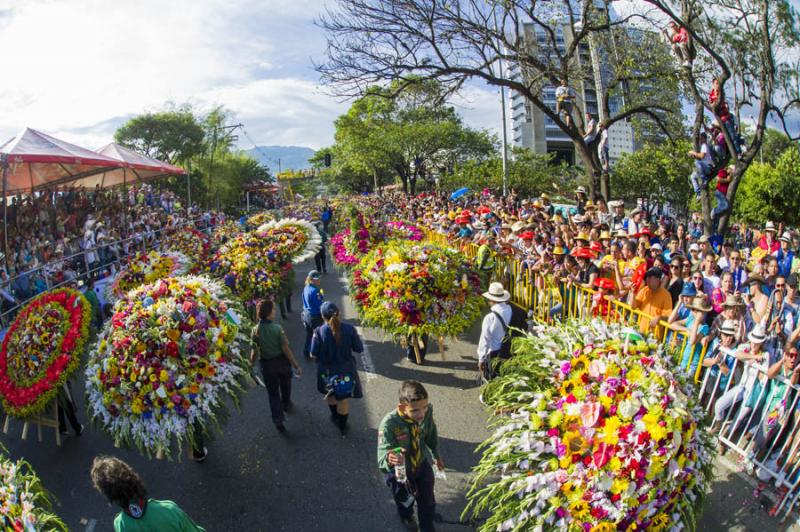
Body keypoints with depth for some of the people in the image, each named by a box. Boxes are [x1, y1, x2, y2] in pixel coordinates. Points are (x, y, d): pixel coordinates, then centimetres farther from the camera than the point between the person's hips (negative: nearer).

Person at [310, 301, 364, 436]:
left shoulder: (319, 332, -21)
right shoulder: (349, 329, -18)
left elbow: (313, 354, -13)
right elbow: (359, 349, -9)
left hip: (327, 371, 1)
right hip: (346, 370, 0)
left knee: (331, 396, 29)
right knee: (344, 399, 20)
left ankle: (334, 416, 53)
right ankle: (342, 426, 36)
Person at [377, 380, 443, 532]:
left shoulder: (427, 411, -28)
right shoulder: (389, 424, -41)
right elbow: (382, 458, -44)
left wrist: (437, 454, 10)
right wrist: (389, 460, -68)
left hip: (422, 464, 2)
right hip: (399, 470, -2)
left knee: (428, 501, 21)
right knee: (404, 500, 29)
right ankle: (406, 516, 66)